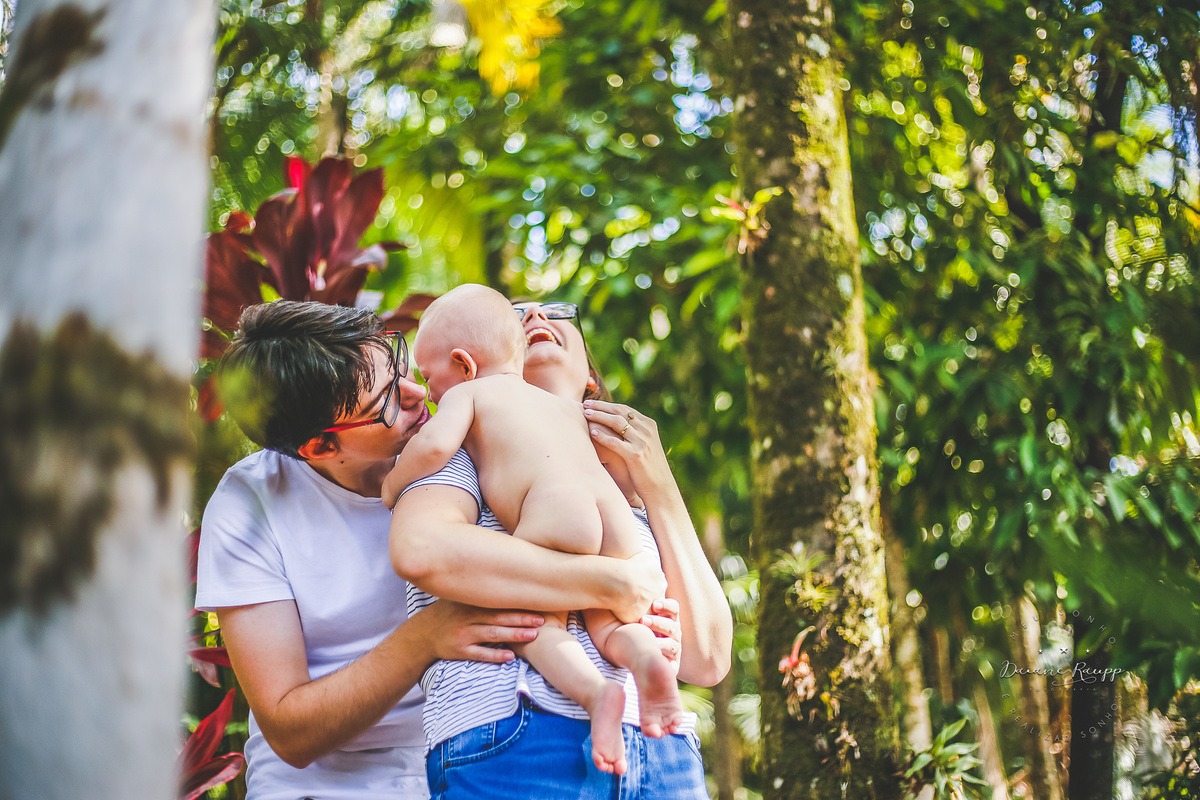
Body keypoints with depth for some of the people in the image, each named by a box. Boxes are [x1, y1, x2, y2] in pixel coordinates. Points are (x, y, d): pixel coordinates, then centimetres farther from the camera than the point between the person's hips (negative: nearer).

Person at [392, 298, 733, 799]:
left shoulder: (634, 498, 23)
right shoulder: (463, 449, 10)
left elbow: (706, 660, 11)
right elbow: (420, 549, -14)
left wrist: (659, 490, 8)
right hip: (514, 752, -4)